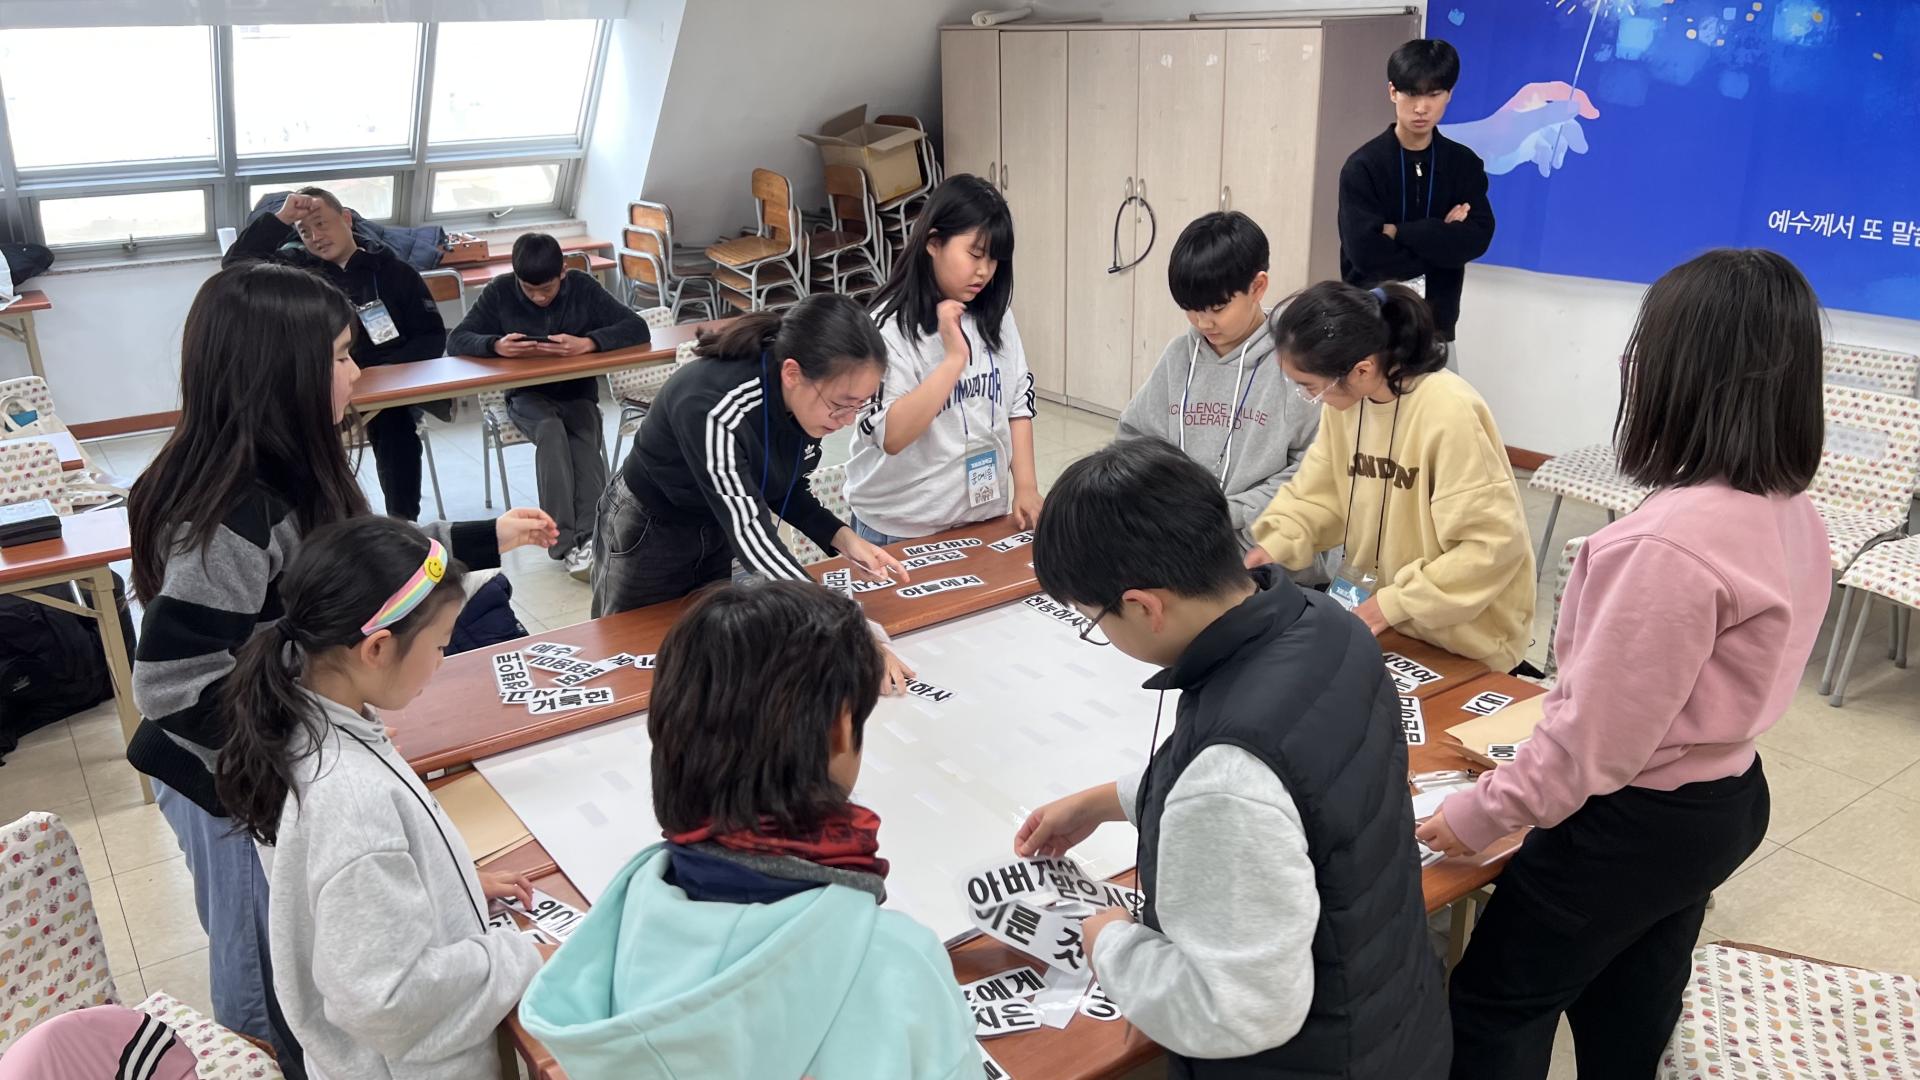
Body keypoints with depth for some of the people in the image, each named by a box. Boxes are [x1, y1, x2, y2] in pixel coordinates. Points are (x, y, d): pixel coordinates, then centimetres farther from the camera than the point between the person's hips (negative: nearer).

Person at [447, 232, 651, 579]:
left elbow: (637, 327, -14)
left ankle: (587, 538, -39)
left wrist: (586, 343, -31)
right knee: (551, 430, -34)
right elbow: (455, 340, -8)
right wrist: (497, 345, -30)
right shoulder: (499, 293, -6)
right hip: (528, 395, -1)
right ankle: (568, 542, -37)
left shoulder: (583, 287, -7)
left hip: (577, 391, 1)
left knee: (586, 439, -32)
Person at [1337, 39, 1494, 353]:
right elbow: (1367, 252, -17)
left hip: (1435, 319, 3)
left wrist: (1399, 232, -15)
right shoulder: (1363, 166, -6)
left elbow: (1477, 239, -8)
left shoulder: (1465, 164, 5)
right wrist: (1442, 238, -9)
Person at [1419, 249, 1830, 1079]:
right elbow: (1693, 688, 7)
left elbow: (1597, 739, -25)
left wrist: (1483, 813, -12)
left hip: (1632, 823, -8)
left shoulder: (1672, 542, -31)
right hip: (1726, 801, 8)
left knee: (1491, 1013, 12)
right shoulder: (1793, 516, -3)